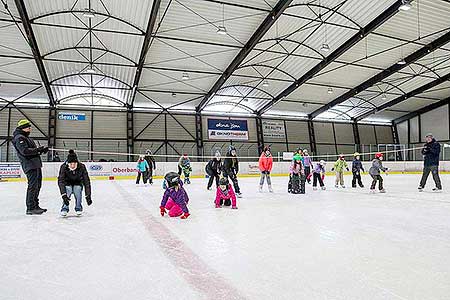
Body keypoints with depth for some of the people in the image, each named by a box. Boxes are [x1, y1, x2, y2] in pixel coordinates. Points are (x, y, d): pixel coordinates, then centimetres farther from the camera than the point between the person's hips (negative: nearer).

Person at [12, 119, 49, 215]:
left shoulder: (27, 138, 24)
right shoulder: (19, 138, -9)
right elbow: (25, 151, -22)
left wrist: (41, 150, 9)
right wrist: (37, 150, -24)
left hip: (36, 165, 11)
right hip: (30, 165, -11)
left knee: (37, 185, 16)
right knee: (33, 186, -10)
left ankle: (35, 206, 25)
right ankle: (30, 208, -6)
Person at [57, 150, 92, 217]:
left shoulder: (81, 167, -26)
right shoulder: (63, 167, -27)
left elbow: (86, 181, -25)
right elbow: (60, 181, -32)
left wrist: (88, 195, -30)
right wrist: (63, 195, -45)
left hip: (78, 183, 0)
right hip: (67, 184, 0)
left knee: (78, 188, -30)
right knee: (67, 189, -30)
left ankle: (78, 208, -10)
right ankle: (65, 208, -11)